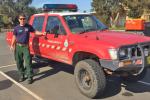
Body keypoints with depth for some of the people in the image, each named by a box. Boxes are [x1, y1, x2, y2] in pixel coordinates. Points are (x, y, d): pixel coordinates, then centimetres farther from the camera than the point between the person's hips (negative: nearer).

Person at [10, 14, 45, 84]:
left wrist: (42, 33, -3)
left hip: (25, 46, -2)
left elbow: (35, 32, 10)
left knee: (28, 62, -6)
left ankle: (30, 77, -1)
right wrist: (12, 45, -4)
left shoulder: (29, 26, 2)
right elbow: (14, 37, 6)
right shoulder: (16, 28, 3)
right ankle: (21, 75, 23)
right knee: (19, 62, 8)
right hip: (18, 47, 2)